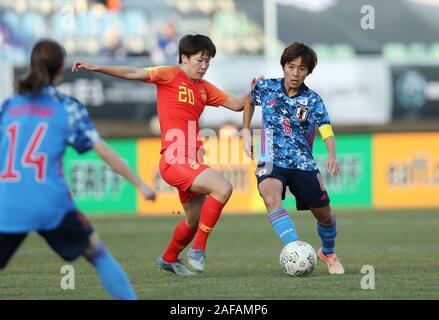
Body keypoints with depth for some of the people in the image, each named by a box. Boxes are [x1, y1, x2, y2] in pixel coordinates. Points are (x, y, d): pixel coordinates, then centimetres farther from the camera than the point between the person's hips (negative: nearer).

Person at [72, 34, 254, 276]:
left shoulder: (204, 88, 18)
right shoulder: (171, 75, -2)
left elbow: (236, 104, 23)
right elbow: (134, 74, -8)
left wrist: (252, 93, 4)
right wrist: (95, 68, -15)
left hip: (190, 161, 9)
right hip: (174, 159, -9)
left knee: (195, 220, 21)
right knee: (223, 188, -26)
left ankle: (169, 259, 46)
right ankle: (198, 250, -16)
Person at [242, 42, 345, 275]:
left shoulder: (312, 100, -4)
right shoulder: (266, 88, 0)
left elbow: (327, 133, -15)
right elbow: (250, 101, 23)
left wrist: (332, 156, -35)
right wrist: (246, 132, 13)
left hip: (303, 164, 1)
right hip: (271, 162, -1)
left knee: (324, 214, 9)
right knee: (271, 199, -33)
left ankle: (328, 252, 41)